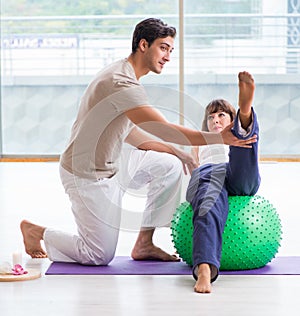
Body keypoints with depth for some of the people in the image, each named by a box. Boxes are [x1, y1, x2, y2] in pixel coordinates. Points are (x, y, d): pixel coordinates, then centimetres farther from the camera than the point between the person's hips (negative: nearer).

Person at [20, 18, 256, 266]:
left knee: (169, 165, 0)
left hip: (109, 164, 10)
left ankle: (144, 245, 7)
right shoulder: (122, 83, -26)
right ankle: (35, 231, 18)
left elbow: (128, 133, 14)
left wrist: (175, 151, 8)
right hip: (88, 176, -10)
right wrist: (219, 138, -35)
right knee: (100, 256, -1)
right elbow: (165, 130, -33)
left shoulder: (122, 75, 8)